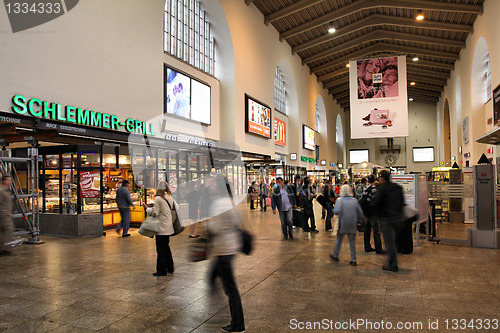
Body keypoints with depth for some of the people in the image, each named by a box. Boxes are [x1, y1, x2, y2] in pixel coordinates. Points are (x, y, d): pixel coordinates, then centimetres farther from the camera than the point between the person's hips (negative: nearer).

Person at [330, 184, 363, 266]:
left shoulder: (339, 200, -8)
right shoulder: (354, 200, 2)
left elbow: (336, 211, -19)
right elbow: (360, 213, 2)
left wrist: (333, 210, 2)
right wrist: (359, 221, 15)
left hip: (343, 224, -2)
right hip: (352, 224, 2)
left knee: (339, 240, 13)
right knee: (352, 242, 9)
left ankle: (335, 255, 27)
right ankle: (353, 260, 10)